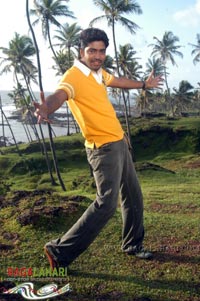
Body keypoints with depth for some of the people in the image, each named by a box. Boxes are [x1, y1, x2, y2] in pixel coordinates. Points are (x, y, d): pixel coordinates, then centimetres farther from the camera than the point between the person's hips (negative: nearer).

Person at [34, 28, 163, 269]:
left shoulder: (98, 72, 11)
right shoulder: (74, 76, -16)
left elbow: (118, 81, 32)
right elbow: (59, 94, -37)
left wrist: (144, 84, 48)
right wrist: (46, 108, -62)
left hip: (119, 143, 9)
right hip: (104, 148, -9)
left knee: (133, 196, 16)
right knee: (106, 203, -15)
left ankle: (132, 245, 35)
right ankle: (60, 251, -3)